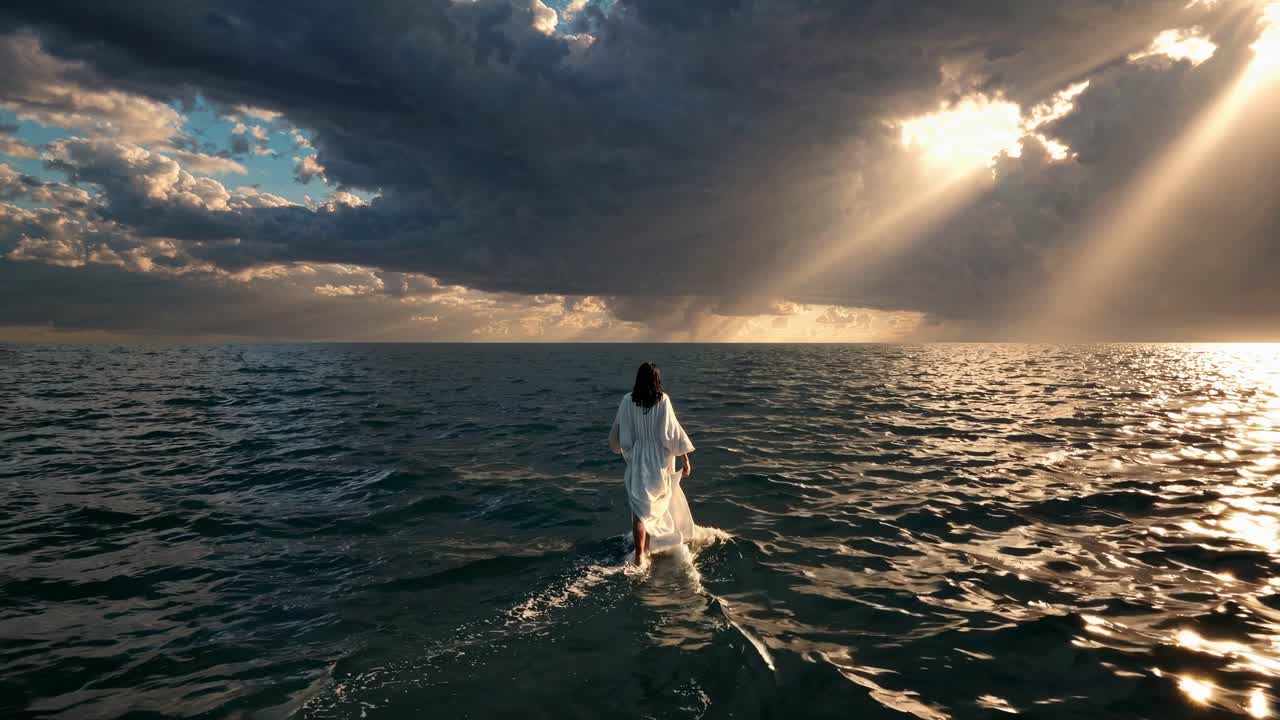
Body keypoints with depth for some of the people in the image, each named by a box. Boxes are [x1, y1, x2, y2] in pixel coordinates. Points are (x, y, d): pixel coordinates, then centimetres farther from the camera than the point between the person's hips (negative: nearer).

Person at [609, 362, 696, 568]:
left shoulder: (627, 400, -7)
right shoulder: (663, 400, -12)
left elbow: (618, 430, 4)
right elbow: (673, 432, -12)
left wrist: (619, 448, 25)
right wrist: (685, 459, -6)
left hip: (636, 459, 0)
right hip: (659, 460, 0)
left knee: (639, 505, 4)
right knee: (656, 502, 19)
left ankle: (640, 554, -6)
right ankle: (649, 546, 32)